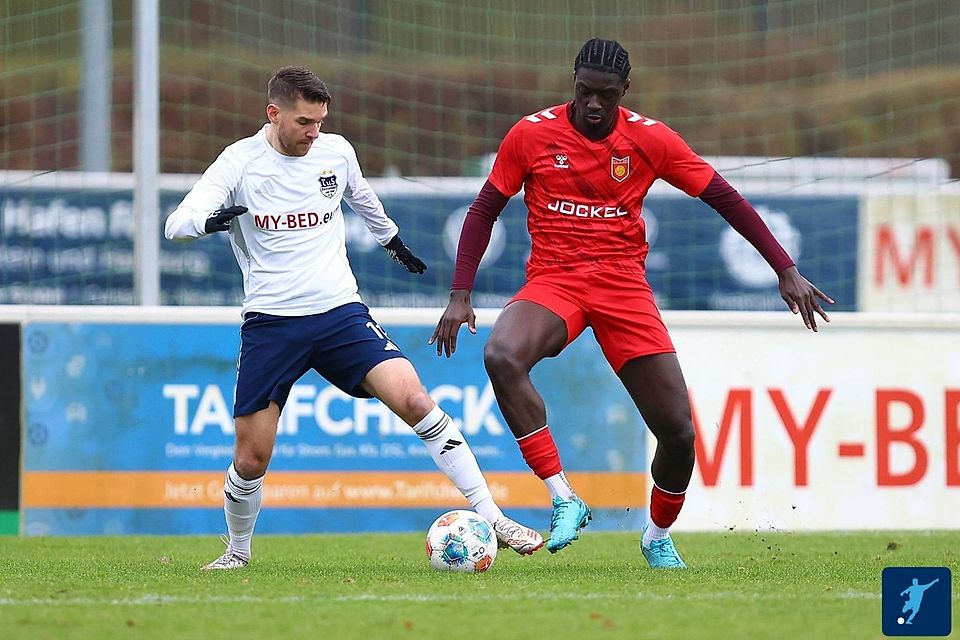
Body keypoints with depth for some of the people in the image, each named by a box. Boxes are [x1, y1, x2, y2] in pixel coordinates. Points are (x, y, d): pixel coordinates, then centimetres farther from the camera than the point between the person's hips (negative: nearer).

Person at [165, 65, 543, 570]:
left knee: (414, 400, -18)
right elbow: (175, 224, -16)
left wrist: (394, 242, 42)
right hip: (270, 324, -2)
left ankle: (493, 519, -15)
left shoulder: (336, 151, 3)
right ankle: (237, 551, 30)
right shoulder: (240, 162, -7)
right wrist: (210, 220, -38)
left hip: (341, 313, 2)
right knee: (250, 459, 0)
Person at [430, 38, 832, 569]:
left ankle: (658, 537, 25)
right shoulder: (531, 135, -4)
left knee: (677, 429, -5)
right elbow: (484, 210, 4)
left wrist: (786, 271, -1)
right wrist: (460, 295, -4)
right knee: (501, 356, -35)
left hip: (624, 285, 1)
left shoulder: (650, 139, -2)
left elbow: (724, 198, 3)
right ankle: (563, 499, -27)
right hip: (552, 281, -1)